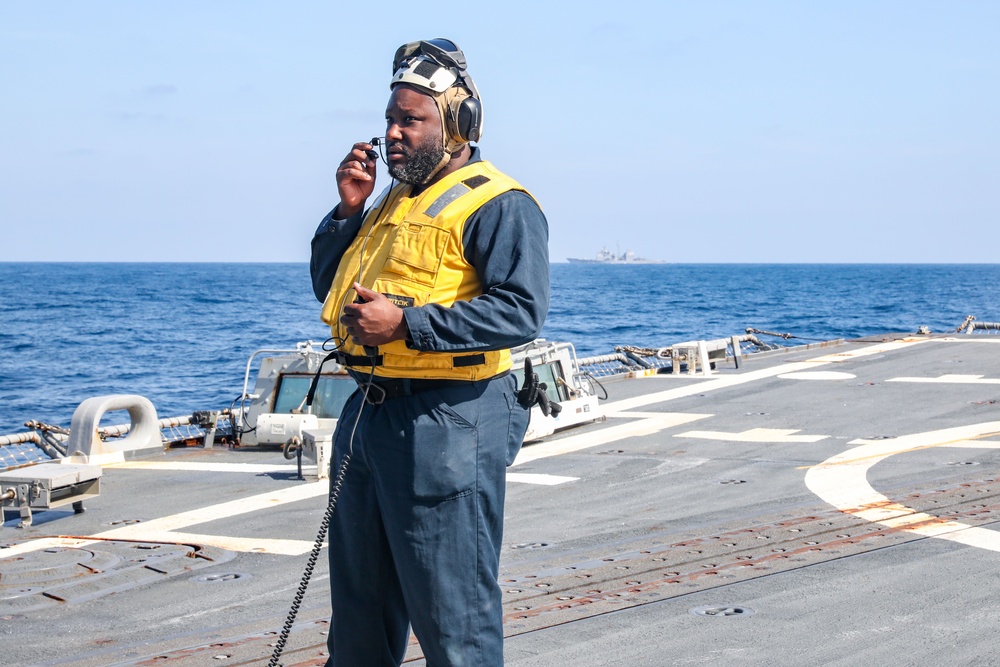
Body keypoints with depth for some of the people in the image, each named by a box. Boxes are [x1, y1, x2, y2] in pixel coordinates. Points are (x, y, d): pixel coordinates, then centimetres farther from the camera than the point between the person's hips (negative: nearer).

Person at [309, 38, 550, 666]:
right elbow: (328, 284, 22)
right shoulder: (394, 200, 18)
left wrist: (406, 322, -26)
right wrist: (349, 210, 6)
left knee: (452, 613, -3)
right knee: (359, 601, 19)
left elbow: (522, 310, -22)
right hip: (369, 414, 9)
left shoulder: (497, 204, -10)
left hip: (447, 425, -9)